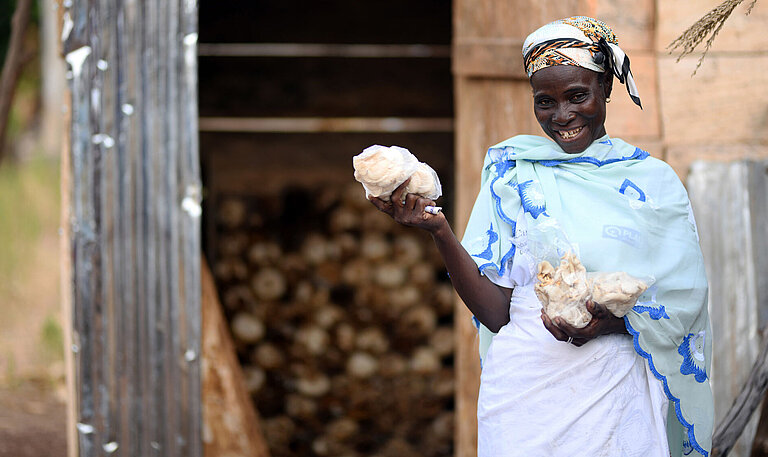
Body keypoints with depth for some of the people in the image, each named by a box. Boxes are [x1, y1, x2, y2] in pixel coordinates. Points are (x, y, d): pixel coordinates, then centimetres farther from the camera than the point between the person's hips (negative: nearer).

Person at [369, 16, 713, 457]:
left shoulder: (654, 181, 5)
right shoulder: (514, 174, 5)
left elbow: (683, 305, 2)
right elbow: (496, 313, -1)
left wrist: (613, 321, -16)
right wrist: (440, 231, -13)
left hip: (617, 401, 0)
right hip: (525, 396, 0)